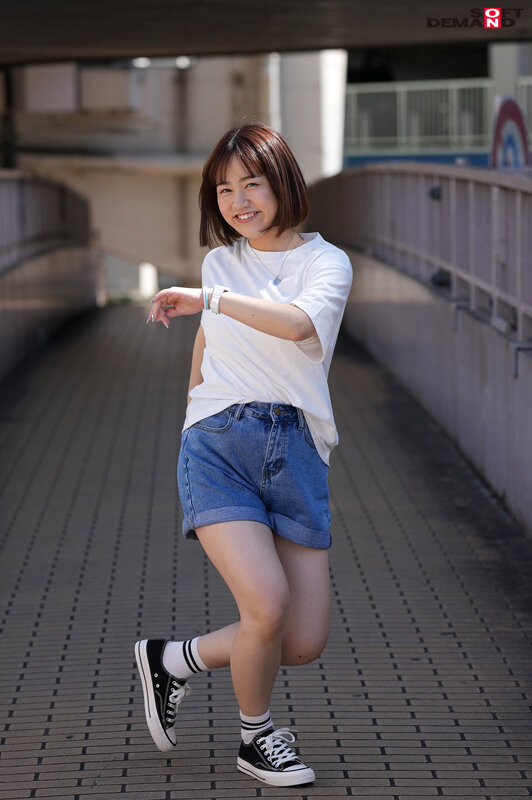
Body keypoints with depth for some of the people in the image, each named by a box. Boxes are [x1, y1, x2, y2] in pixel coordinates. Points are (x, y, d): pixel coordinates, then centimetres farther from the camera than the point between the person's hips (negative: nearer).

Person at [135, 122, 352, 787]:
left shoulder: (327, 263, 2)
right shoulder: (219, 263, 14)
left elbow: (300, 322, -20)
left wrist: (209, 299, -17)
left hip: (297, 454, 0)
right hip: (218, 444, 0)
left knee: (305, 643, -4)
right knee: (266, 604, -22)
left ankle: (174, 659, 22)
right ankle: (256, 736, 6)